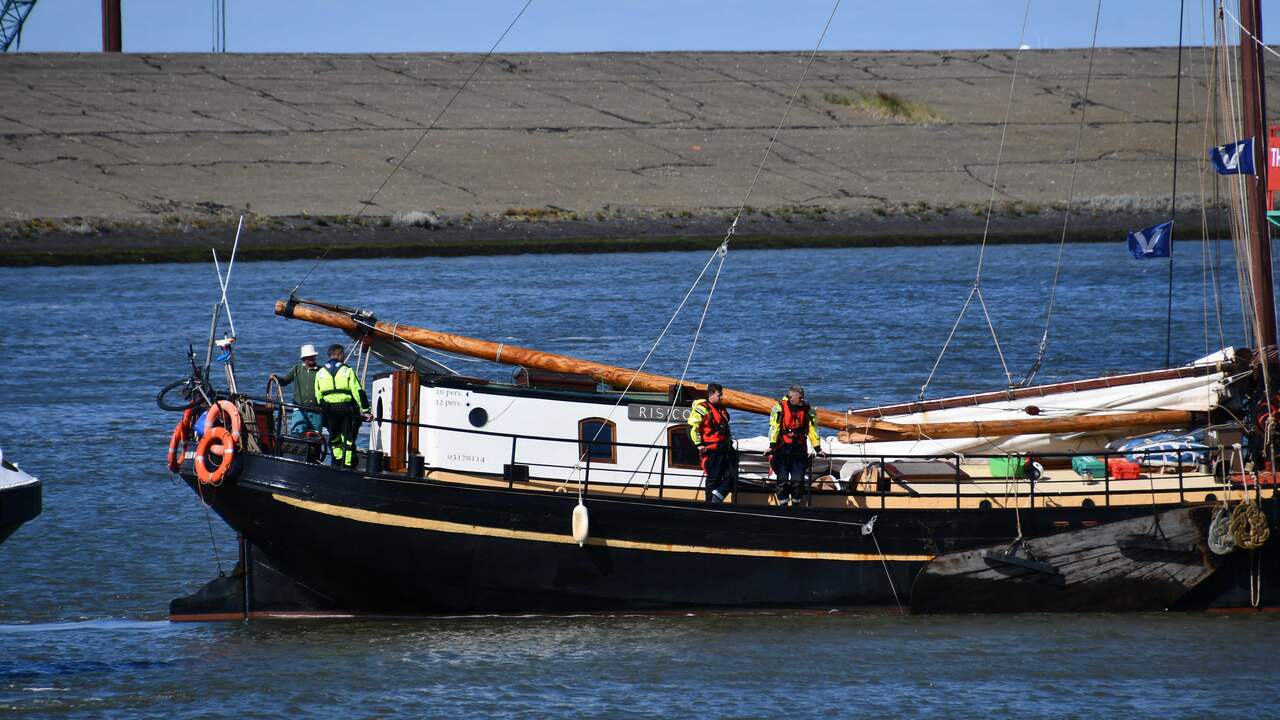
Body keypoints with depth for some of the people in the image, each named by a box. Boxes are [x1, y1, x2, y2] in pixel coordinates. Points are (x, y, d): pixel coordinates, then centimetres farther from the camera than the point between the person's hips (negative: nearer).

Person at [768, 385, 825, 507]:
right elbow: (774, 427, -12)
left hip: (799, 450, 2)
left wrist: (818, 449, 4)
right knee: (782, 479, -2)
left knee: (798, 480, -2)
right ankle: (783, 505, 5)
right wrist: (772, 446, -21)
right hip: (782, 449, -2)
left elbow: (812, 430, 8)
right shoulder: (779, 408, -6)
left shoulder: (807, 410, 5)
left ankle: (796, 504, 10)